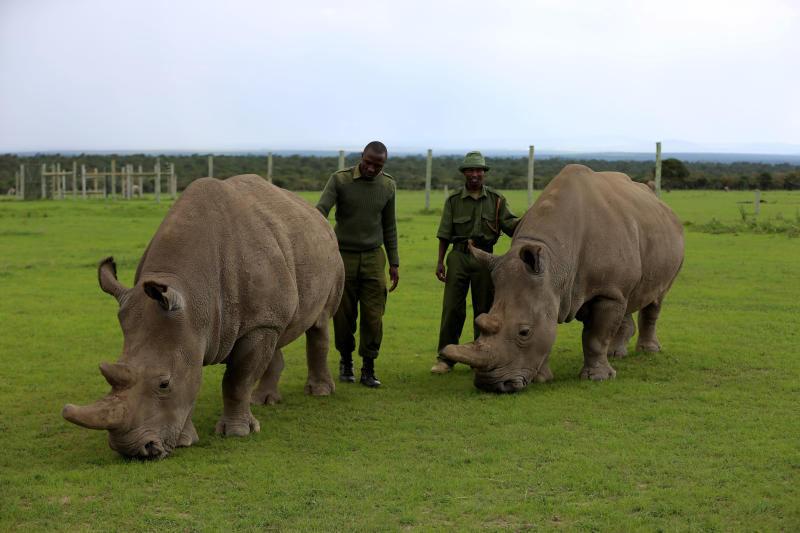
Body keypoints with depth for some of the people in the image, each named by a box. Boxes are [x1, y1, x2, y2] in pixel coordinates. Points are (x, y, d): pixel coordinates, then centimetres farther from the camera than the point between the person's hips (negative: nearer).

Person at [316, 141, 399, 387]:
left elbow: (389, 225, 9)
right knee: (343, 317, 1)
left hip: (373, 258, 2)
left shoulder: (387, 185, 0)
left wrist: (394, 263, 7)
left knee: (373, 317, -6)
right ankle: (346, 359, 26)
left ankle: (368, 370, 5)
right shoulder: (340, 180, -11)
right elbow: (320, 212, -20)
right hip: (343, 257, -2)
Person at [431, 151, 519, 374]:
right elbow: (445, 234, 7)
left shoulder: (496, 200, 7)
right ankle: (446, 358, 3)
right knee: (452, 307, -4)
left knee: (484, 309, 4)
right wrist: (440, 262, 1)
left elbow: (509, 224, -2)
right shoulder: (454, 200, 6)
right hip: (459, 256, -1)